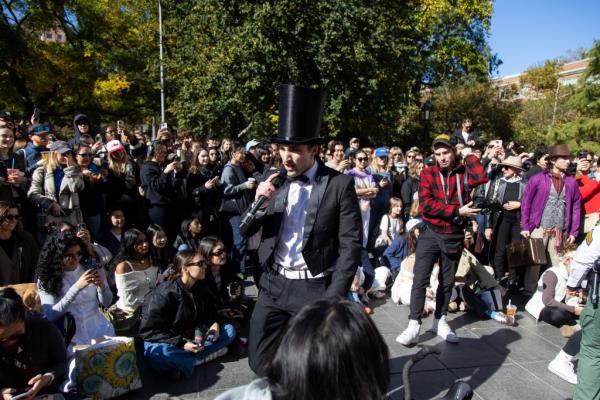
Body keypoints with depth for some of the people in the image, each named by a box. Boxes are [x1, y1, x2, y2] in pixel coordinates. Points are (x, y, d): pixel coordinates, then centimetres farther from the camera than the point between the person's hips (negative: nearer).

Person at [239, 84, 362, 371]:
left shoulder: (339, 184, -9)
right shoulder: (273, 181, 4)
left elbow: (351, 244, -9)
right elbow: (245, 231, 5)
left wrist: (334, 297, -13)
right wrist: (259, 202, -15)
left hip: (315, 288, -4)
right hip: (274, 285, 4)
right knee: (259, 360, 11)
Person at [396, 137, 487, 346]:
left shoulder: (463, 172, 2)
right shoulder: (428, 173, -2)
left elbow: (481, 178, -21)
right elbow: (425, 204, -13)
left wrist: (469, 156, -8)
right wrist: (457, 211, -16)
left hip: (455, 236, 2)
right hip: (430, 234, -2)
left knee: (447, 281, 14)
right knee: (420, 280, -5)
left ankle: (440, 321, 29)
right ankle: (414, 325, 1)